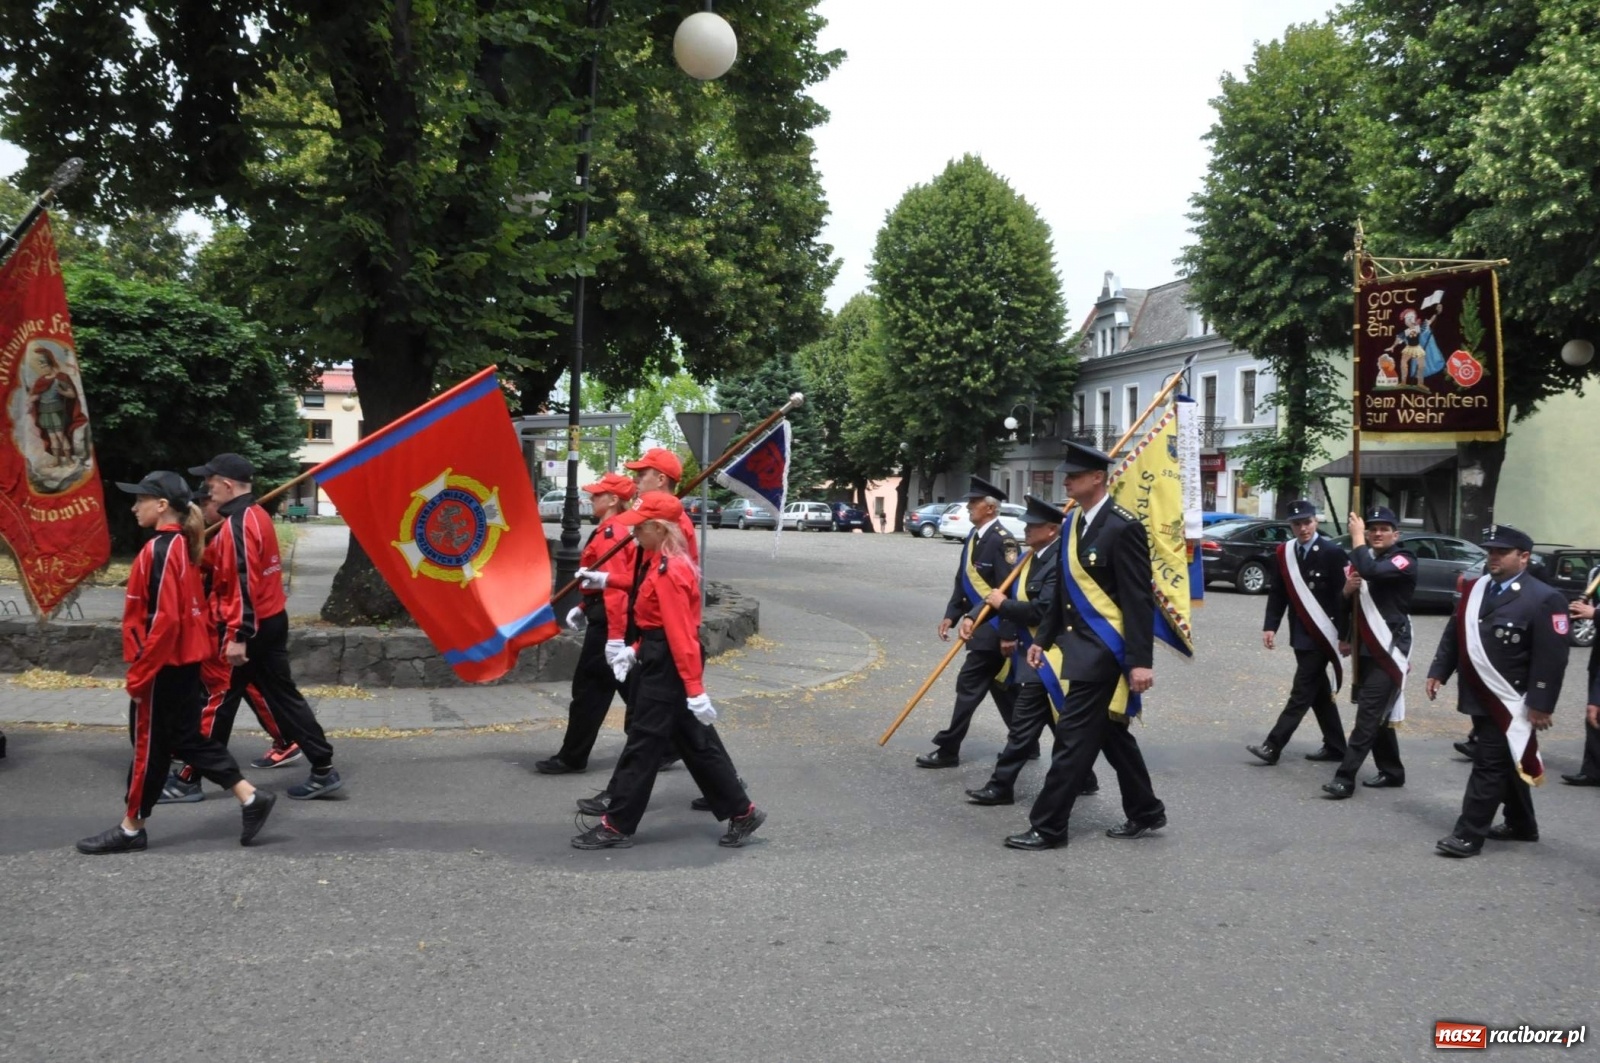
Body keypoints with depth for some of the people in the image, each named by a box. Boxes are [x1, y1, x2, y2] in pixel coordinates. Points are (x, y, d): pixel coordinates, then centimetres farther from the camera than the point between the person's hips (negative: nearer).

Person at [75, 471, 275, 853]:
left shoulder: (159, 550, -19)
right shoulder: (182, 545, 10)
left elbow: (163, 619, -24)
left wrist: (139, 673, -19)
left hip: (164, 666, -9)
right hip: (185, 660, 9)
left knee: (149, 744, 4)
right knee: (187, 737, 15)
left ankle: (131, 829, 17)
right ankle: (251, 797, 13)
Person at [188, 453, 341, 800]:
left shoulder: (238, 524, -18)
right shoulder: (258, 516, 12)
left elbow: (244, 585, -24)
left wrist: (238, 637, -25)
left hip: (250, 628, -9)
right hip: (273, 620, 9)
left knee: (218, 701, 3)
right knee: (282, 694, 12)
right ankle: (323, 769, 12)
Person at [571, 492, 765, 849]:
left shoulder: (668, 571, -20)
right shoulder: (663, 563, 11)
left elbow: (682, 634, -23)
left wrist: (695, 689, -24)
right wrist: (637, 650, 18)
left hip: (667, 668, -11)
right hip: (661, 662, 11)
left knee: (643, 744, -1)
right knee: (695, 743, 14)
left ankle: (617, 826, 9)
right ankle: (742, 812, 20)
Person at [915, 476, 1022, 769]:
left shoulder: (1002, 541, -18)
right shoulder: (973, 537, 11)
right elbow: (962, 581, 17)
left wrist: (1008, 635, -22)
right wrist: (951, 615, 9)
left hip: (993, 627, -10)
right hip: (978, 625, 10)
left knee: (969, 684, -5)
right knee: (1001, 686, 16)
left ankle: (948, 749, 2)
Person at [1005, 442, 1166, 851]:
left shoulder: (1123, 527, -16)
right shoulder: (1073, 522, 10)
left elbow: (1139, 599, -18)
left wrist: (1141, 660, -21)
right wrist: (1043, 637, 17)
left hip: (1103, 650, -9)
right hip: (1080, 645, 9)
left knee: (1073, 736, -5)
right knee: (1111, 734, 17)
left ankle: (1048, 827, 3)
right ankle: (1146, 813, 31)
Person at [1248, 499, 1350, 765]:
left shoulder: (1332, 552, -10)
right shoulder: (1285, 552, 7)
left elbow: (1344, 596, -12)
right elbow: (1278, 593, 8)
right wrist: (1270, 626, -2)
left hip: (1321, 637, -7)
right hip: (1300, 636, 7)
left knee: (1302, 692, -4)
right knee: (1319, 693, 14)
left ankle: (1273, 746, -5)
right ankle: (1335, 747, 24)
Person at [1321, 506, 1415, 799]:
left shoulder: (1404, 560, -10)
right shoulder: (1363, 556, 14)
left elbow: (1371, 571, -31)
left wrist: (1356, 538, -19)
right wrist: (1347, 589, -4)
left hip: (1389, 649, -8)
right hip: (1366, 647, 8)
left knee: (1369, 714, -11)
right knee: (1378, 713, 14)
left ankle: (1345, 777, -14)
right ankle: (1391, 771, 26)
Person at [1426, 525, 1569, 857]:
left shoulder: (1544, 599, -13)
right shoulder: (1476, 588, 8)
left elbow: (1552, 658, -16)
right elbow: (1454, 633, 15)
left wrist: (1541, 705, -18)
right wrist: (1439, 671, 9)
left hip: (1511, 701, -7)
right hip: (1479, 696, 7)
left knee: (1490, 765, -4)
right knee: (1506, 763, 19)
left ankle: (1469, 834, 1)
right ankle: (1521, 825, 34)